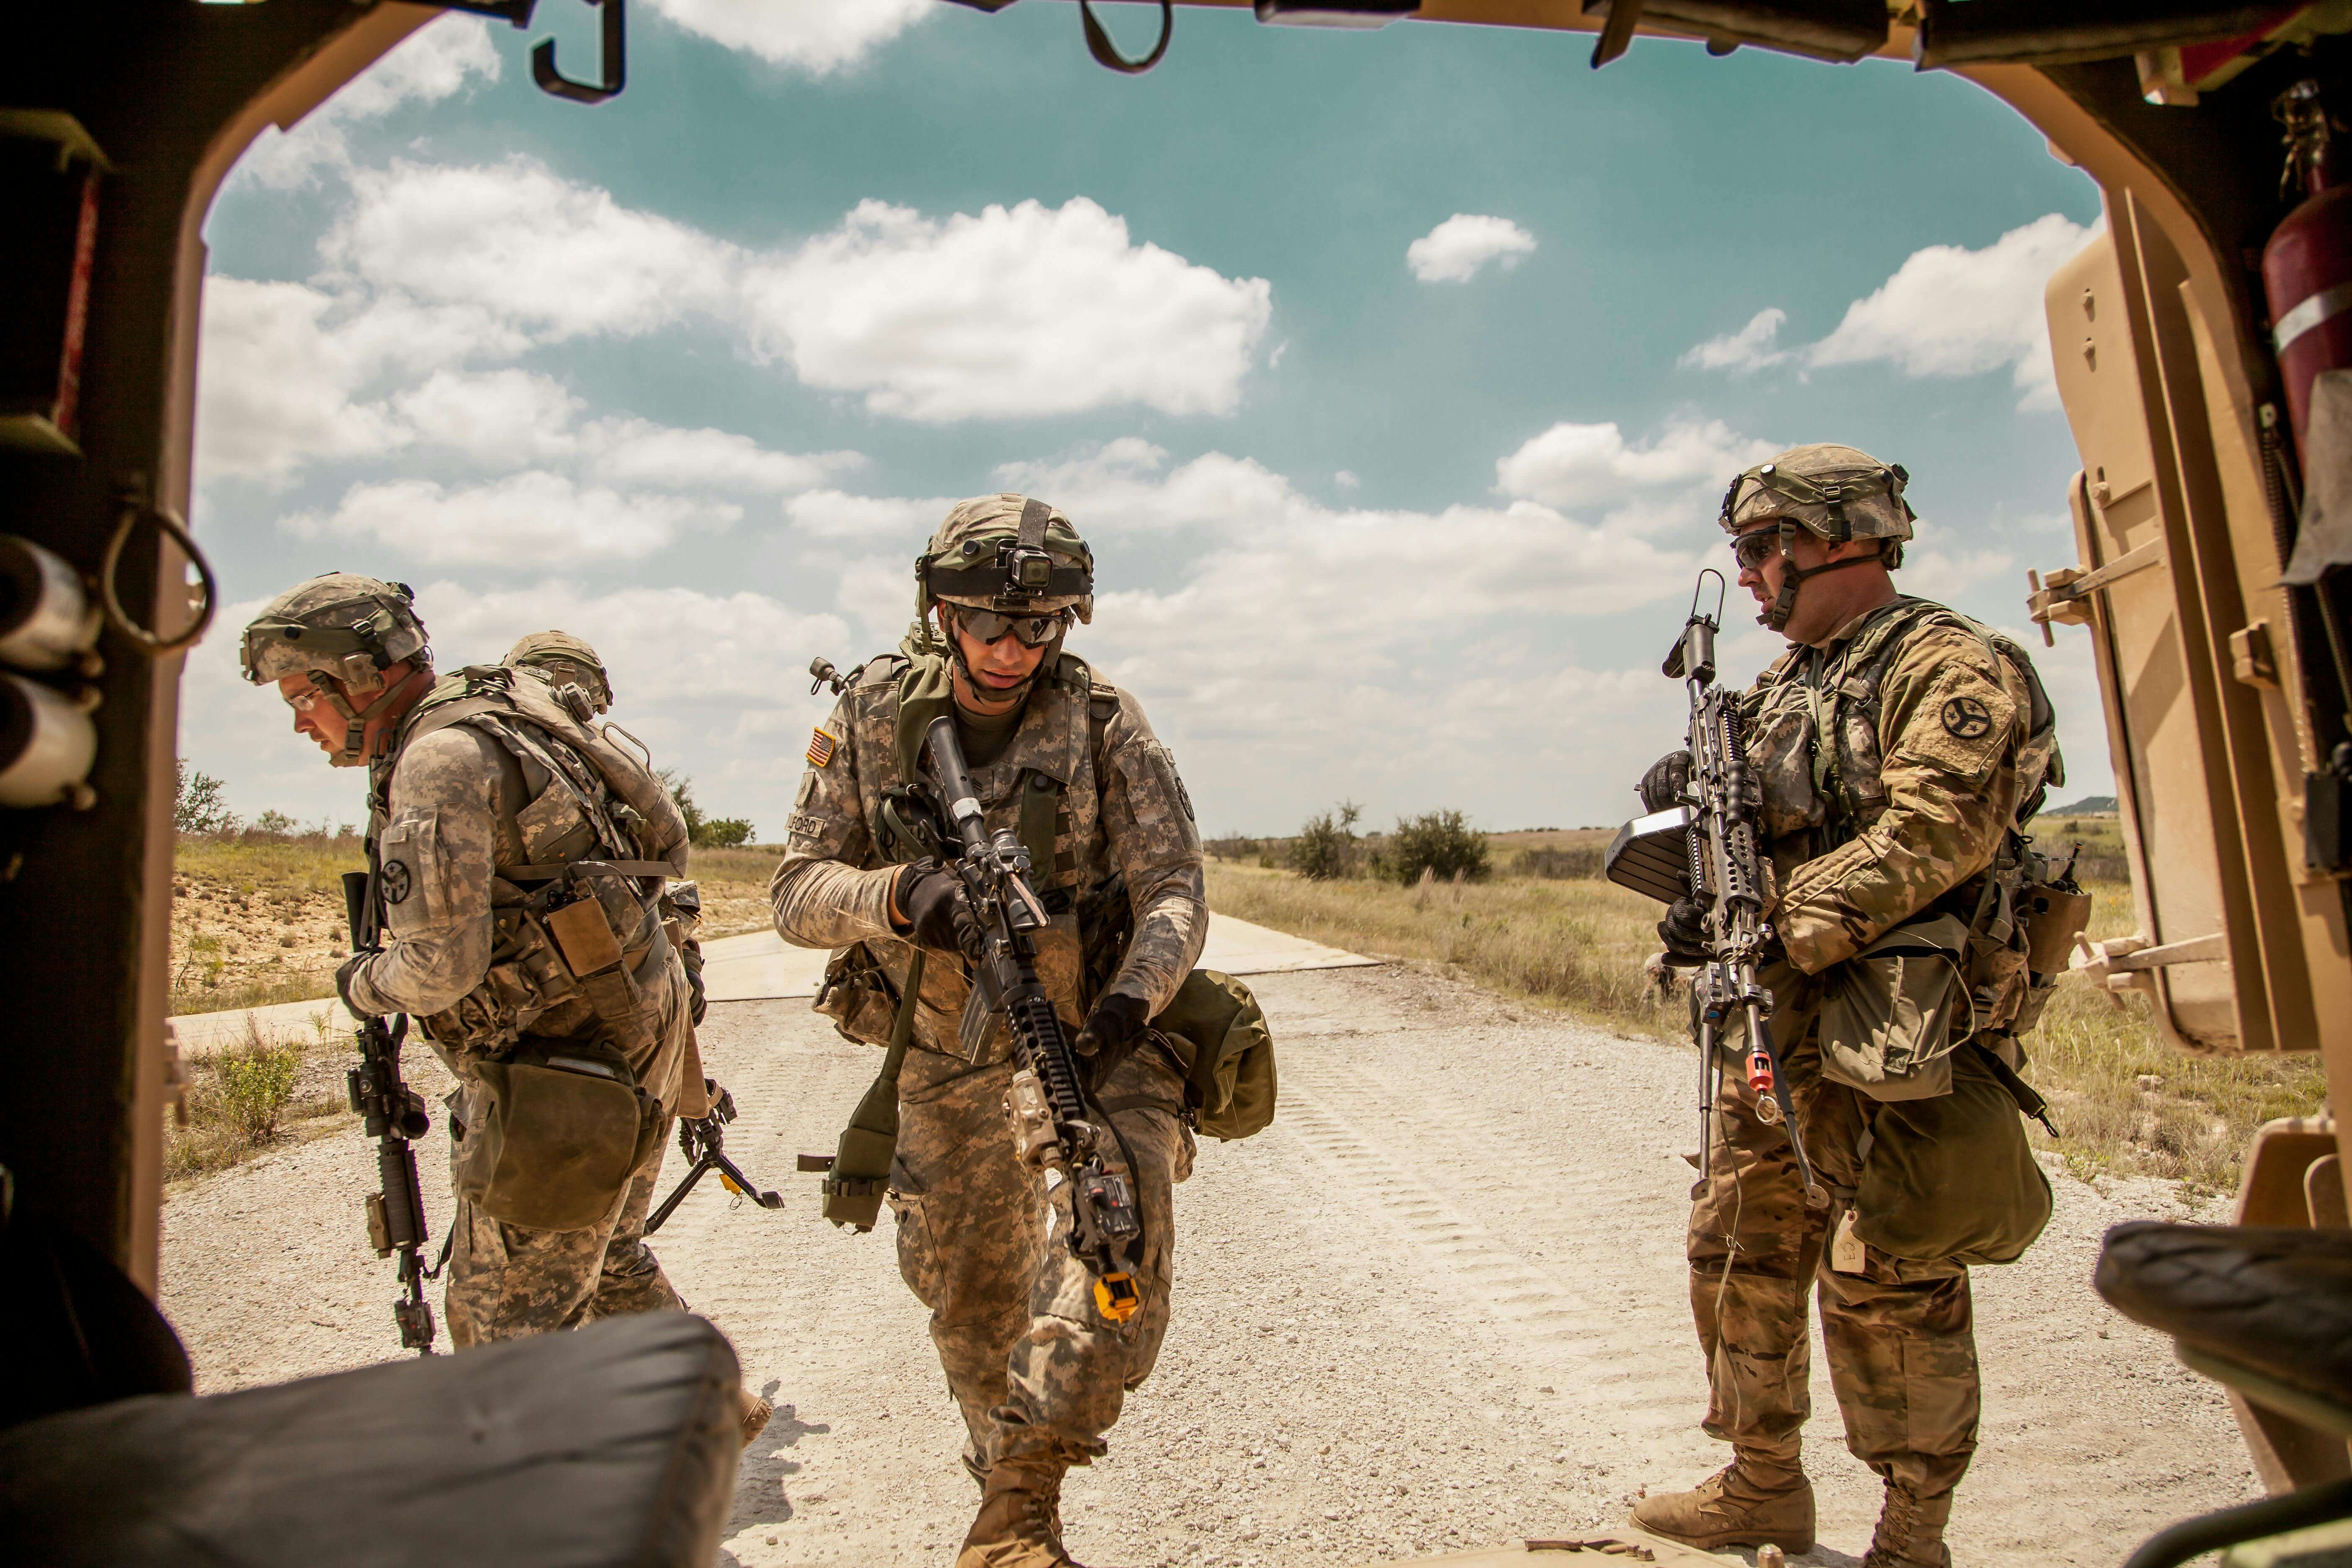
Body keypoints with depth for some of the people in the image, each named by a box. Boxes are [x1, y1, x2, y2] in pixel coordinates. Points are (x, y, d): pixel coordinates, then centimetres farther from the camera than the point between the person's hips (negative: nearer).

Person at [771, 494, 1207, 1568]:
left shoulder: (1102, 724, -12)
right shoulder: (871, 719, -7)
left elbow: (1175, 893, -14)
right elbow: (797, 893, -9)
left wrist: (1128, 1000, -33)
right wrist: (896, 894, -30)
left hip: (1095, 1041, -2)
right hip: (947, 1065, 2)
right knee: (971, 1307, 15)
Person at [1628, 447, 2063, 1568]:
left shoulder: (1949, 667, -8)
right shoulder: (1782, 687, 18)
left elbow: (1933, 835, -22)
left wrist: (1777, 930, -25)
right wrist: (1693, 795, 0)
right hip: (1775, 1025, 8)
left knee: (1885, 1283, -2)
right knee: (1737, 1250, 13)